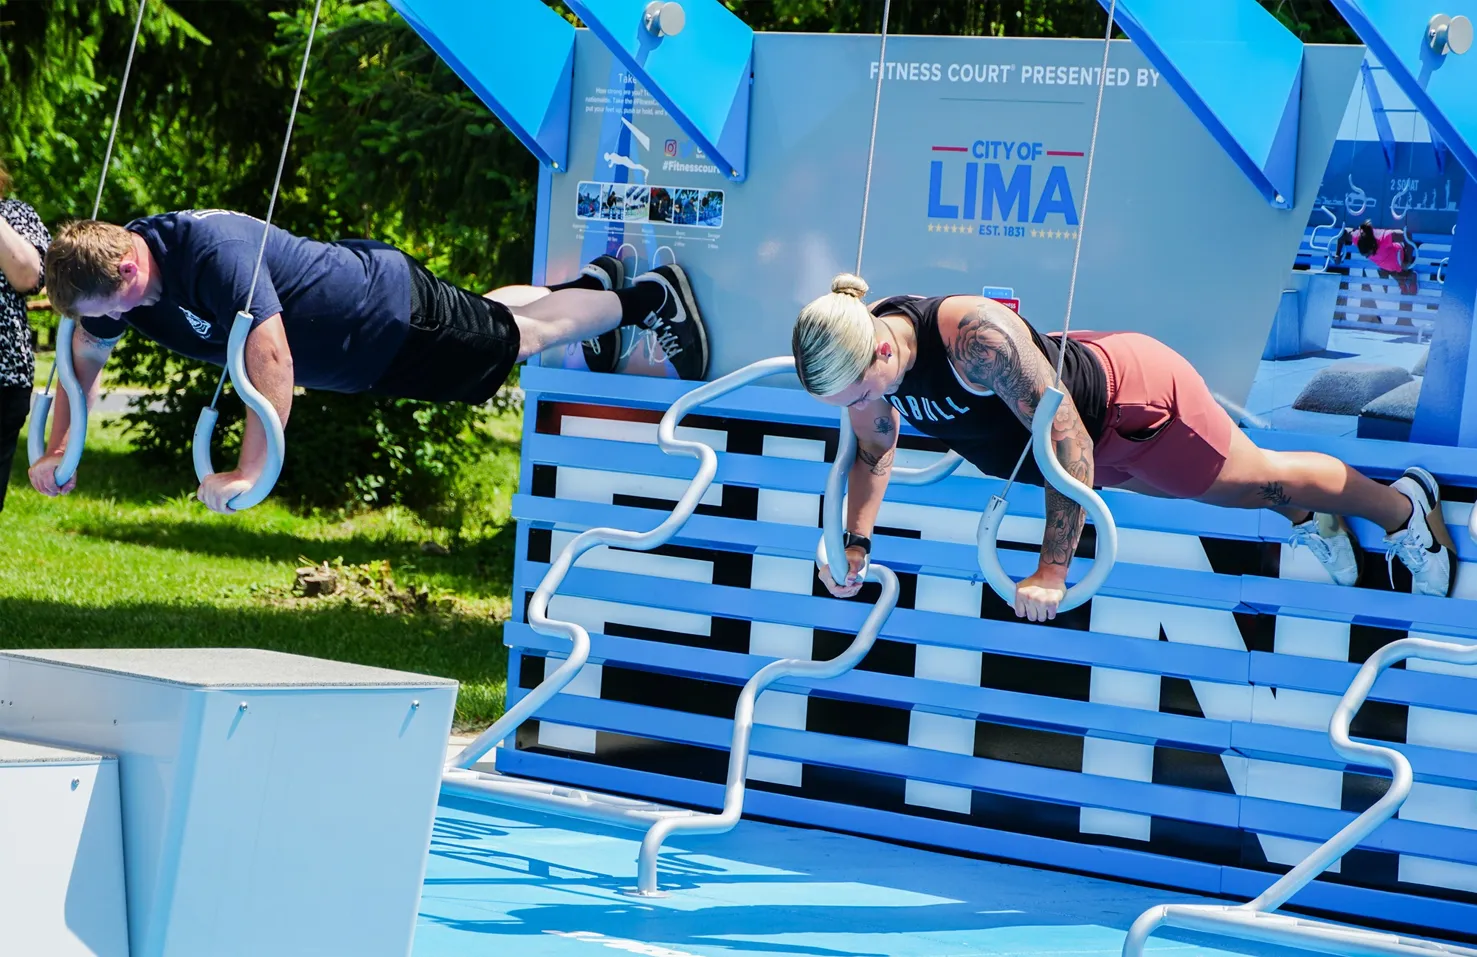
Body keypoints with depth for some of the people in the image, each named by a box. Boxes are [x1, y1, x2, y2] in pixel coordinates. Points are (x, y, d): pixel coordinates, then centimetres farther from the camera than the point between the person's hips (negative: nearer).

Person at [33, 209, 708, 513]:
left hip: (393, 314, -8)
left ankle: (650, 299, 32)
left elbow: (271, 357, -49)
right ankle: (595, 281, 53)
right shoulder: (110, 268, -15)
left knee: (522, 336, 12)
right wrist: (59, 451, -5)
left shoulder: (213, 255, -42)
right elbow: (84, 358, 2)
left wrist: (250, 472, -50)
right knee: (491, 315, 31)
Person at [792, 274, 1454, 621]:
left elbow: (1068, 440, -40)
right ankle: (1309, 520, 56)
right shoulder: (858, 359, -21)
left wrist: (1052, 571, -37)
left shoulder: (973, 337, -45)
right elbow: (874, 451, 2)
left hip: (1133, 397, -7)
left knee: (1259, 477, 15)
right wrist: (854, 547, -6)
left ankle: (1405, 505, 40)